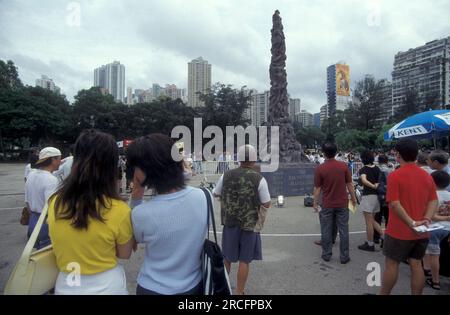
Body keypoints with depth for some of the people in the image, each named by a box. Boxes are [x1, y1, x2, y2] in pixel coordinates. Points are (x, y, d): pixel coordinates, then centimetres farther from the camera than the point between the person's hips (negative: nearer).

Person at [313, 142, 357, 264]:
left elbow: (317, 188, -6)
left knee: (326, 230, 11)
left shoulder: (320, 168, -10)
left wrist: (315, 202, 4)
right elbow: (349, 184, 0)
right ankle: (344, 256, 17)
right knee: (343, 230, 10)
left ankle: (326, 254, 20)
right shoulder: (343, 166, -6)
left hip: (327, 205, -1)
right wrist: (353, 198, 13)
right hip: (342, 203, 1)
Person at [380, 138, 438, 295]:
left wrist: (411, 223, -18)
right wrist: (426, 219, -8)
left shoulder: (395, 175, -17)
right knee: (416, 265, 14)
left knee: (391, 264, 8)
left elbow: (394, 204, -23)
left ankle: (383, 294, 22)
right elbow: (434, 201, 3)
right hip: (421, 233, 6)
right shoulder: (427, 176, 4)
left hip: (399, 231, -5)